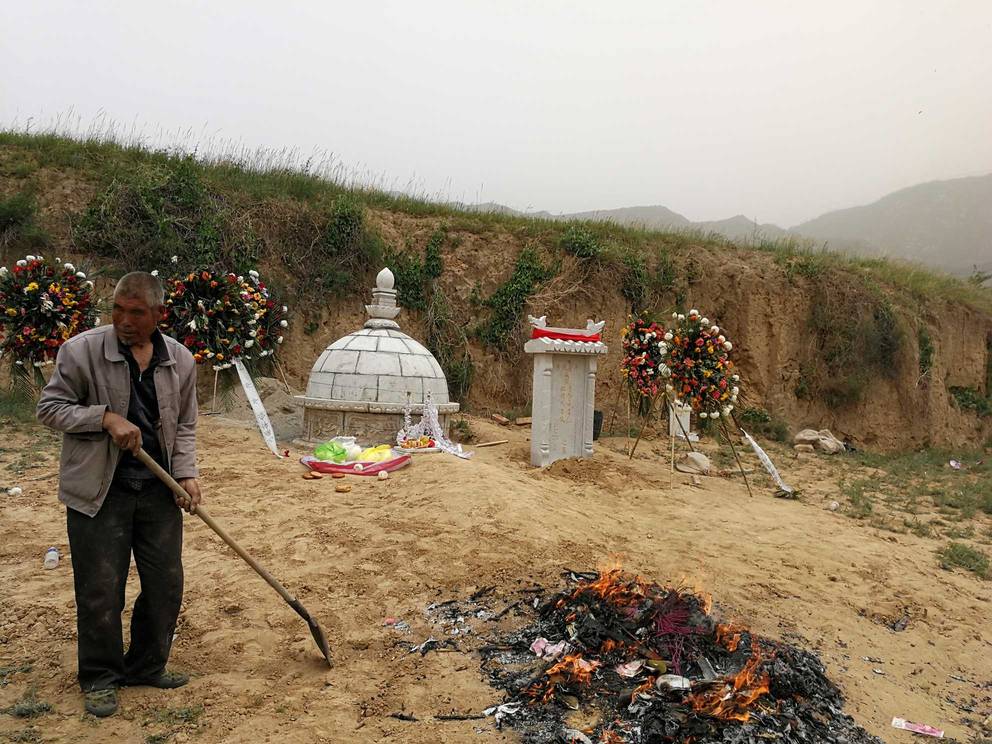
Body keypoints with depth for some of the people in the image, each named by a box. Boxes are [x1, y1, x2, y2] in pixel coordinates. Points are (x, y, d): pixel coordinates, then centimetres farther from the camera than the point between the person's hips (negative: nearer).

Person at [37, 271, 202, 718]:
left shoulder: (180, 361, 1)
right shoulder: (81, 351, -10)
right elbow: (49, 407, -4)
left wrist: (186, 473, -4)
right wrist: (106, 417, -18)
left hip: (158, 489, 4)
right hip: (99, 492, -3)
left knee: (166, 584, 10)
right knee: (100, 589, 4)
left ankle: (146, 667, 30)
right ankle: (99, 679, 25)